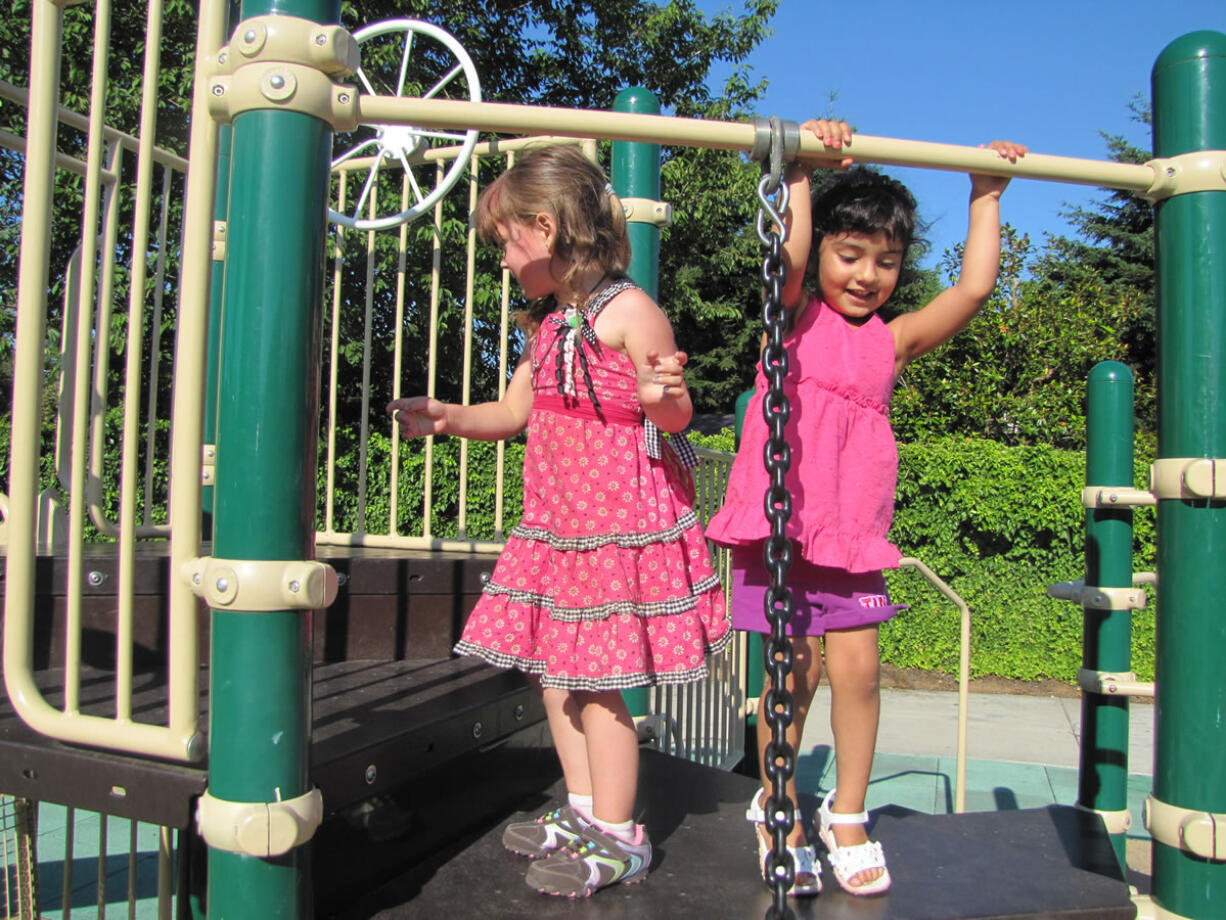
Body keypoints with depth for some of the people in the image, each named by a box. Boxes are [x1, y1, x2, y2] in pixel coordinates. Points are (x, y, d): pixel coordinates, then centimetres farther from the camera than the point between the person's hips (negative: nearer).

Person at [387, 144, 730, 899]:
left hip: (619, 518, -9)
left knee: (596, 679, -3)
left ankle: (618, 836, 12)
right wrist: (446, 417, 10)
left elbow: (674, 416, -12)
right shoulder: (547, 322, 14)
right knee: (555, 669, 13)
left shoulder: (628, 310, -12)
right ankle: (584, 811, 29)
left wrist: (663, 394, -34)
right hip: (558, 520, 9)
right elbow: (515, 412, 22)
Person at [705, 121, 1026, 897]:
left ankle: (847, 817, 21)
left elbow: (974, 287, 5)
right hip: (780, 520, -2)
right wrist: (800, 171, -13)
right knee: (796, 670, 2)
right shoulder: (794, 314, 4)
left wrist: (986, 199, 12)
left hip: (854, 529, 3)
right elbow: (788, 258, -16)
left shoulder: (896, 339, 11)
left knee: (857, 668, -1)